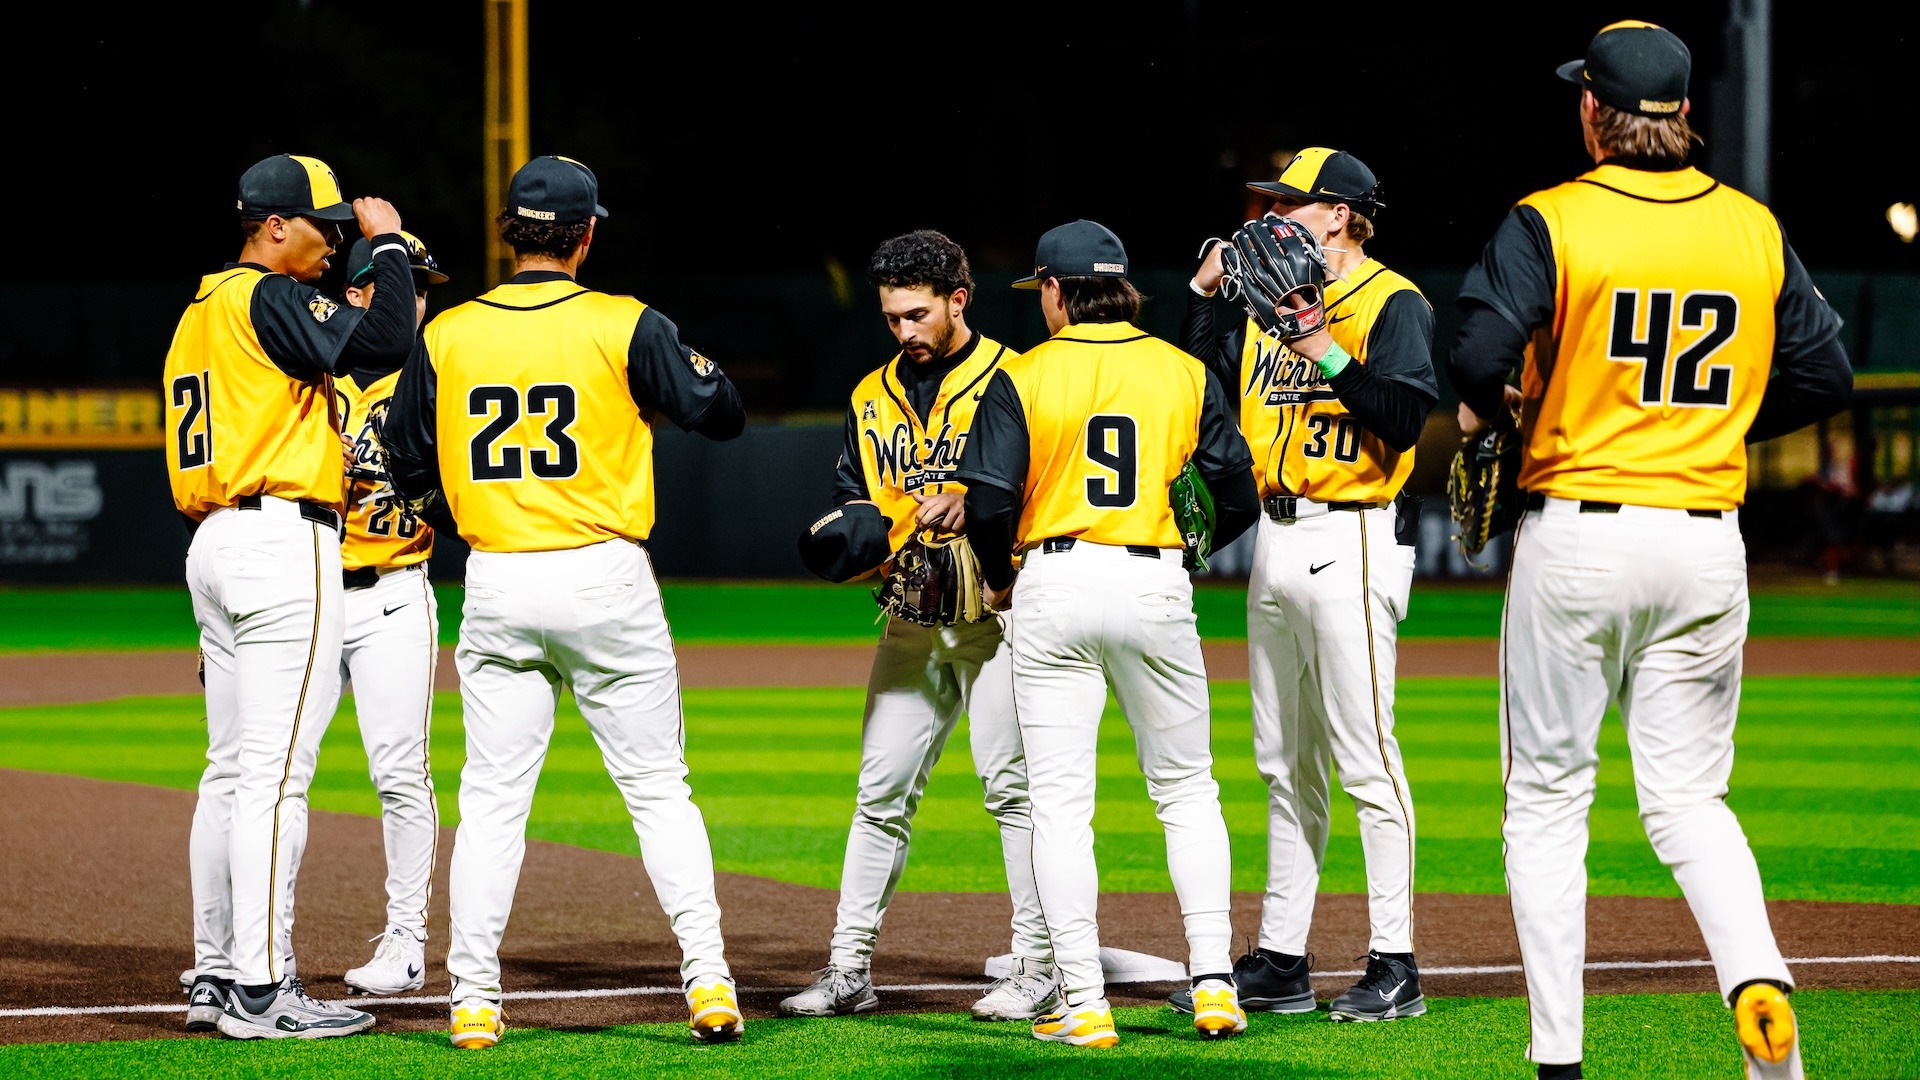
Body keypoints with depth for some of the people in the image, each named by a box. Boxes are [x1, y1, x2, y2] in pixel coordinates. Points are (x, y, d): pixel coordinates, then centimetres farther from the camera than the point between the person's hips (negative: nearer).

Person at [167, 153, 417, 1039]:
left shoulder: (200, 313, 19)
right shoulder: (268, 300, -12)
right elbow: (384, 340, -22)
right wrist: (389, 243, -10)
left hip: (214, 541, 10)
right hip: (283, 539, -10)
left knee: (234, 767, 12)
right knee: (277, 771, -10)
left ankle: (214, 975, 14)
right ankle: (259, 989, -12)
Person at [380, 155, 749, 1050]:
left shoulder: (448, 335, 1)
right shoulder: (624, 327, -8)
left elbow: (407, 470, 6)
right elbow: (720, 414, -4)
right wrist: (691, 359, 14)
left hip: (496, 585, 2)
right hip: (604, 580, -2)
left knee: (492, 797, 7)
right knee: (659, 789, 6)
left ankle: (473, 1001, 3)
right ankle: (708, 982, 0)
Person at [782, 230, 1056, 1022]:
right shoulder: (872, 398, 14)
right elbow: (855, 500, 15)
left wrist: (972, 507, -25)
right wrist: (851, 530, -8)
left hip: (996, 609, -5)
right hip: (910, 619, 5)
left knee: (1012, 784, -7)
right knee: (882, 790, 4)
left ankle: (1036, 967, -2)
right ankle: (848, 970, 7)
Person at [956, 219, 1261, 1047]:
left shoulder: (1022, 378, -3)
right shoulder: (1184, 373, 5)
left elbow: (989, 502, -9)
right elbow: (1237, 496, 3)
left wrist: (998, 577, 10)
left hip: (1053, 584, -2)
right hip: (1156, 585, 2)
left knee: (1060, 804, 2)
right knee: (1186, 790, 14)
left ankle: (1083, 1004, -2)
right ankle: (1213, 984, 4)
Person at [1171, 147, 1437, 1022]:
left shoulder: (1392, 303, -6)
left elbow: (1404, 417, -17)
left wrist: (1328, 357, -24)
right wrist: (1204, 294, 9)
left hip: (1351, 543, -8)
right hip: (1276, 539, 9)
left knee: (1364, 758, -9)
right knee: (1285, 765, 11)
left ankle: (1394, 965, -6)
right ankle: (1280, 958, 16)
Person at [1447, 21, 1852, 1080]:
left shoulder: (1550, 223, -8)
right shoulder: (1754, 230, 5)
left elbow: (1476, 364, -19)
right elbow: (1826, 376, 7)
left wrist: (1489, 415, 2)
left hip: (1576, 531, -3)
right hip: (1708, 544, 3)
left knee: (1547, 798, 7)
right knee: (1687, 799, 11)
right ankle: (1758, 977, -16)